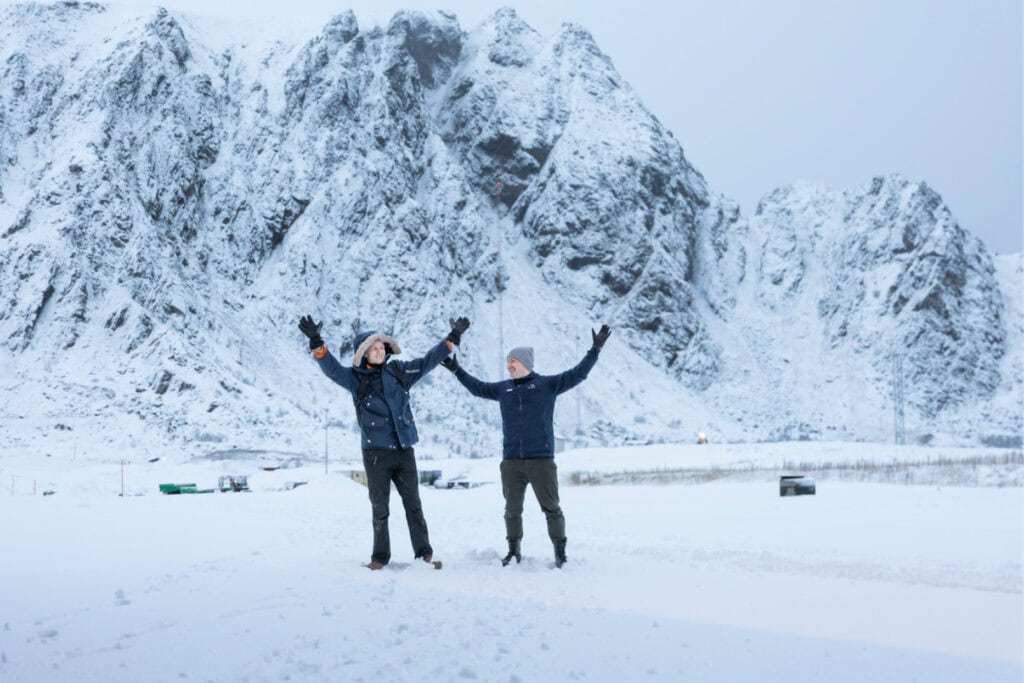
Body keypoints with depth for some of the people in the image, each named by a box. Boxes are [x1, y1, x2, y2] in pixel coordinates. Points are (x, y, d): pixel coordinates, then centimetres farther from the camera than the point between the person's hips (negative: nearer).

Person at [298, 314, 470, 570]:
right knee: (379, 508, 5)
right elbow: (331, 367, -15)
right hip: (375, 452, -2)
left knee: (413, 505, 8)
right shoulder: (355, 378, -1)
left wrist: (452, 338, 14)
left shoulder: (399, 371, 7)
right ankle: (380, 556, 16)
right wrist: (316, 341, -31)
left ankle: (424, 553, 16)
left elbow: (429, 360, 14)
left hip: (404, 450, 2)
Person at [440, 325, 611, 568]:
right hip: (511, 461, 4)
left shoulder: (547, 384, 1)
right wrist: (457, 370, 28)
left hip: (541, 459, -4)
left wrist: (595, 350, -9)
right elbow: (478, 388, 27)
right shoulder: (503, 388, 13)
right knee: (512, 509, 10)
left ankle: (560, 552, 10)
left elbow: (577, 374, -3)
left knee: (551, 507, 1)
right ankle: (514, 550, 23)